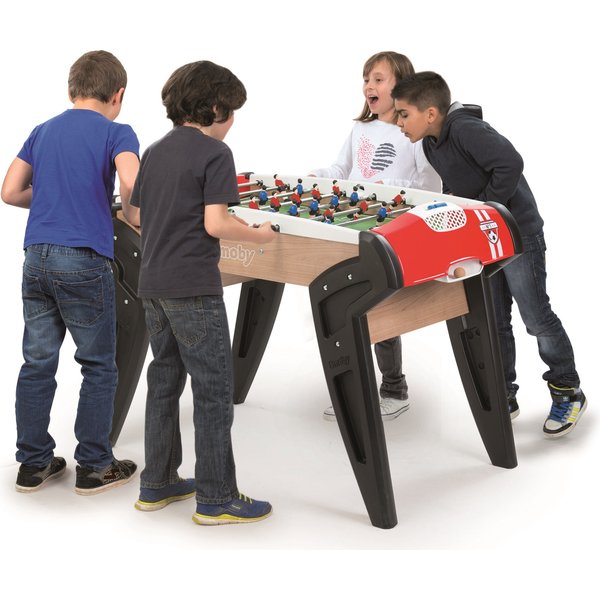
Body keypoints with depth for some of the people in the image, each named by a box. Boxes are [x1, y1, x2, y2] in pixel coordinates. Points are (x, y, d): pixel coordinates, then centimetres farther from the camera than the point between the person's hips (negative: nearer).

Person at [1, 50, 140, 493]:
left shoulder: (43, 132, 13)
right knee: (99, 366, 8)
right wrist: (132, 215, -4)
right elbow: (131, 180, -23)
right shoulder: (115, 132, -3)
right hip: (85, 261, -5)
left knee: (37, 362, 11)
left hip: (37, 258, 5)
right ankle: (94, 466, 14)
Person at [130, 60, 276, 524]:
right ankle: (217, 498, 4)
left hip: (154, 285, 8)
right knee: (214, 389, -1)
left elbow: (141, 215, 16)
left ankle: (157, 485, 24)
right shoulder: (214, 152, -10)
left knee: (164, 381, 16)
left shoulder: (155, 152, 13)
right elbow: (215, 223, -19)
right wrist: (258, 235, -3)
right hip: (193, 290, -8)